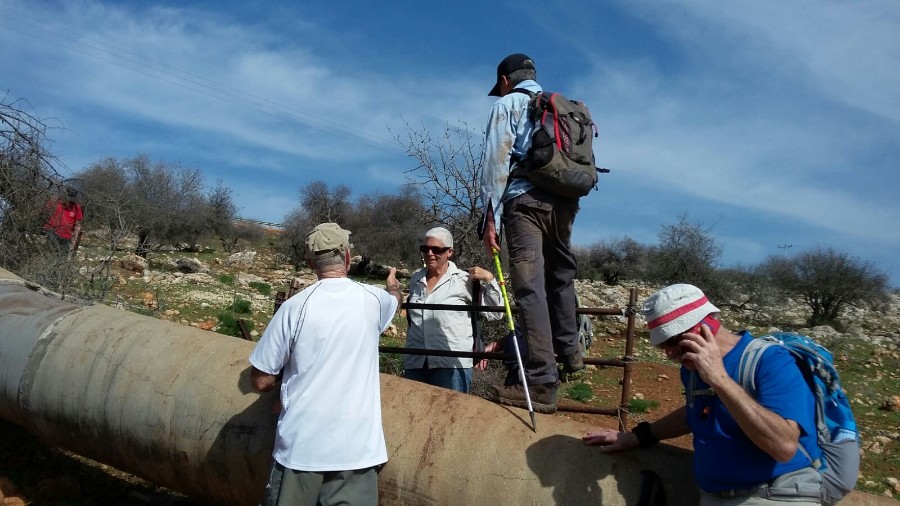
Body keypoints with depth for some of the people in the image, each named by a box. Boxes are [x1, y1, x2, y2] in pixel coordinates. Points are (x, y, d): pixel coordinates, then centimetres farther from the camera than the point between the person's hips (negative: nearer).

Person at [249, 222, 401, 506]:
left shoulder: (294, 307, -10)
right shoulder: (373, 300, -3)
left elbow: (261, 381, -2)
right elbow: (395, 299, 25)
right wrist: (393, 283, 47)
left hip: (300, 447, 0)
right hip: (357, 448, 0)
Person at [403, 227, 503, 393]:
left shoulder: (464, 280, -4)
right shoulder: (415, 280, 12)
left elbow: (495, 313, -6)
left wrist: (489, 279, -13)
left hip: (452, 365, -5)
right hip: (415, 363, 5)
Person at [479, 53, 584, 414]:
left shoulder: (508, 104, 7)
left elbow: (496, 162, -5)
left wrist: (491, 217, -7)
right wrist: (570, 204, 17)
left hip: (526, 199, -6)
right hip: (565, 201, 6)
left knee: (530, 286, -10)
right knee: (560, 277, 22)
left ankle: (541, 382, -13)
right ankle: (570, 355, 32)